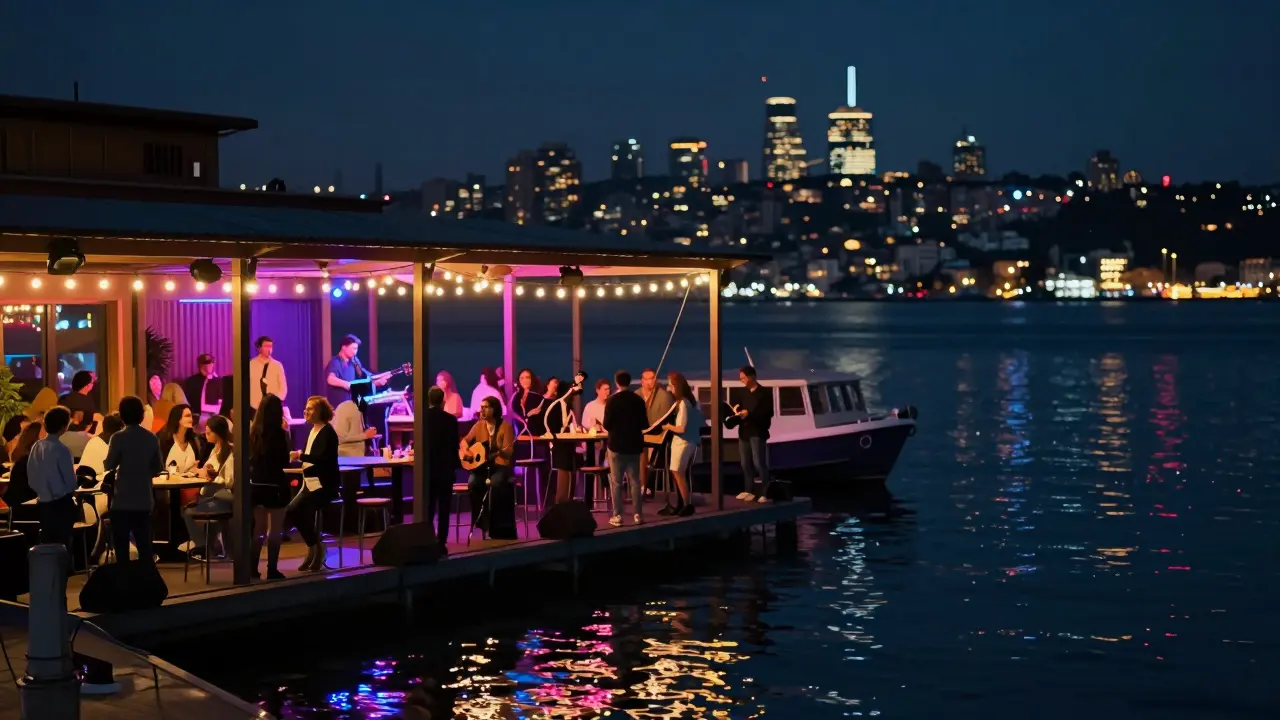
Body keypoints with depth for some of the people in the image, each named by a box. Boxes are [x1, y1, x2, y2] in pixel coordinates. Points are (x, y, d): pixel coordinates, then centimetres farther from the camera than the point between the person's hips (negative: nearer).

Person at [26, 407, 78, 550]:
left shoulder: (36, 446, 1)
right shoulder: (61, 449, -17)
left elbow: (30, 476, 8)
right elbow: (70, 480, -12)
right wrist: (70, 491, 8)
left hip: (42, 502, 6)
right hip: (61, 503, -6)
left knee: (47, 543, 12)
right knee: (62, 543, 0)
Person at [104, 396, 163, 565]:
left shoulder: (118, 438, -12)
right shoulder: (152, 438, 0)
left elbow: (109, 465, -4)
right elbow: (158, 468, 7)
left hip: (123, 500, -4)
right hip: (144, 500, 4)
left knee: (121, 546, 5)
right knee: (144, 544, 9)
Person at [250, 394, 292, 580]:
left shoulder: (253, 432, 1)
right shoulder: (280, 433, -12)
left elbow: (251, 458, 10)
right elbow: (285, 461, -6)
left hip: (256, 484, 5)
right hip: (275, 484, -5)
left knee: (259, 527, 16)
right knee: (275, 529, 1)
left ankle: (253, 568, 17)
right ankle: (272, 570, 1)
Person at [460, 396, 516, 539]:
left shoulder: (506, 426, -6)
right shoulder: (479, 425, 7)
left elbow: (509, 453, -11)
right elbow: (465, 441, 19)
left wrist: (500, 449, -33)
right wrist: (465, 450, -4)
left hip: (500, 465, -4)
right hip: (481, 465, 4)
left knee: (496, 484, -36)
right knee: (473, 483, -29)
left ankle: (497, 527, -23)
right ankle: (481, 520, -13)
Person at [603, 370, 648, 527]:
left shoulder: (613, 400, -11)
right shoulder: (638, 400, -1)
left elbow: (607, 425, -12)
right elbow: (644, 424, 3)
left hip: (616, 445, -3)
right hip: (634, 445, 3)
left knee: (616, 482, 2)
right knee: (635, 481, 10)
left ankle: (617, 516, 0)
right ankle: (638, 515, 9)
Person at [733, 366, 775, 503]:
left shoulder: (765, 392, -5)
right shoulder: (745, 393, 17)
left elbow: (768, 413, -12)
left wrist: (749, 414, -20)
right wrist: (738, 411, 1)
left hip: (757, 432, -7)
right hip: (744, 432, 7)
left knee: (759, 463, -11)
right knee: (745, 464, 8)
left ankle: (765, 493, -10)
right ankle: (749, 491, 16)